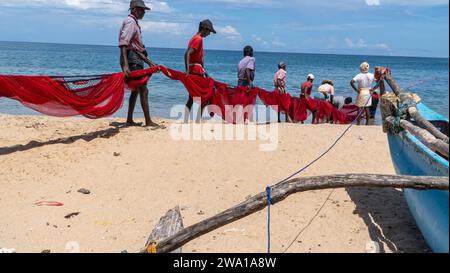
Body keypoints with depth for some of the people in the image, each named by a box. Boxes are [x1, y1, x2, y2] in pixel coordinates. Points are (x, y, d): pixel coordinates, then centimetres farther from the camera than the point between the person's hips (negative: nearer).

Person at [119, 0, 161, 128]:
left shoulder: (134, 23, 21)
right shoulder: (130, 22, -10)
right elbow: (123, 44, -22)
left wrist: (149, 62, 21)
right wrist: (125, 65, -33)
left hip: (135, 60, 11)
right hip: (132, 61, -11)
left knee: (136, 90, 14)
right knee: (143, 90, -11)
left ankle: (129, 120, 19)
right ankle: (148, 121, -10)